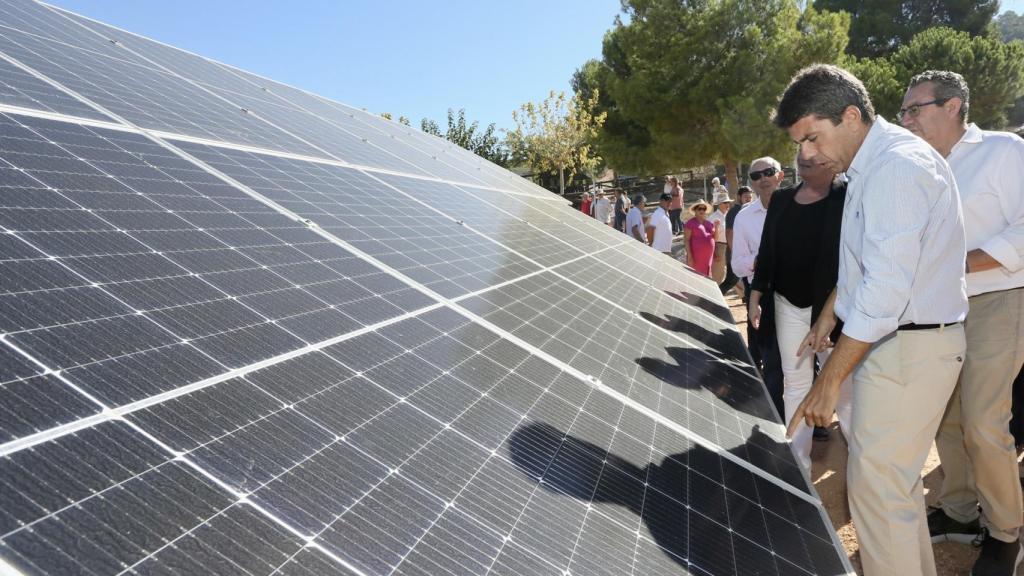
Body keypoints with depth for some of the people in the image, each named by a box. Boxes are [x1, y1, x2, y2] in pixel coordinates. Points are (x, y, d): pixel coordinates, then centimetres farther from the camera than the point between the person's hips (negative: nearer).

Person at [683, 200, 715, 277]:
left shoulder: (710, 223, 15)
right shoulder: (690, 223, -3)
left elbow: (715, 238, 17)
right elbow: (686, 240, -9)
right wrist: (689, 256, -17)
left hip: (708, 255, 6)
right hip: (696, 256, -6)